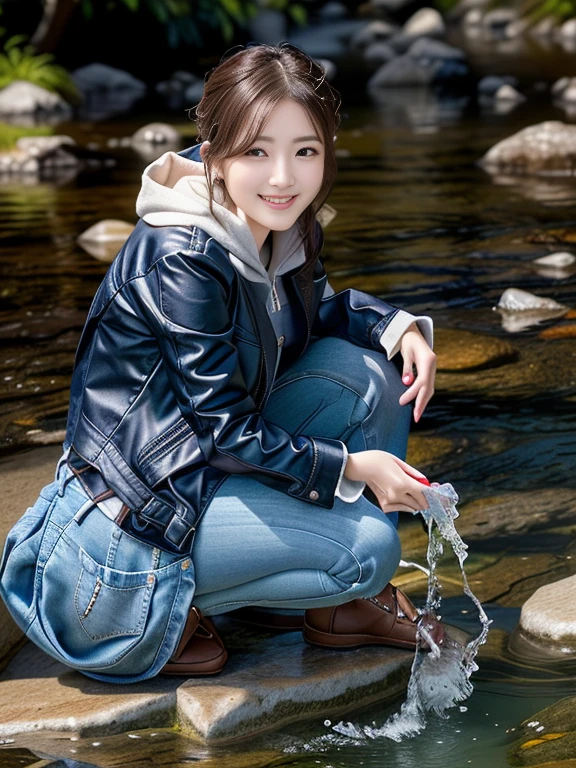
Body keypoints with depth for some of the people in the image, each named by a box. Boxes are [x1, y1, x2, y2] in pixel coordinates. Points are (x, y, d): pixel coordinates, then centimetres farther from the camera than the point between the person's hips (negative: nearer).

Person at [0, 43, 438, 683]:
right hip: (129, 518, -9)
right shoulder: (182, 259, -26)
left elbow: (313, 312, 20)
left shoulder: (285, 230, -1)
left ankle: (337, 603, 10)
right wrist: (350, 468, -15)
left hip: (209, 470, 9)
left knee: (368, 370, -1)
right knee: (368, 547, -16)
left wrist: (398, 327, 1)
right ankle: (163, 611, -1)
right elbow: (227, 429, -22)